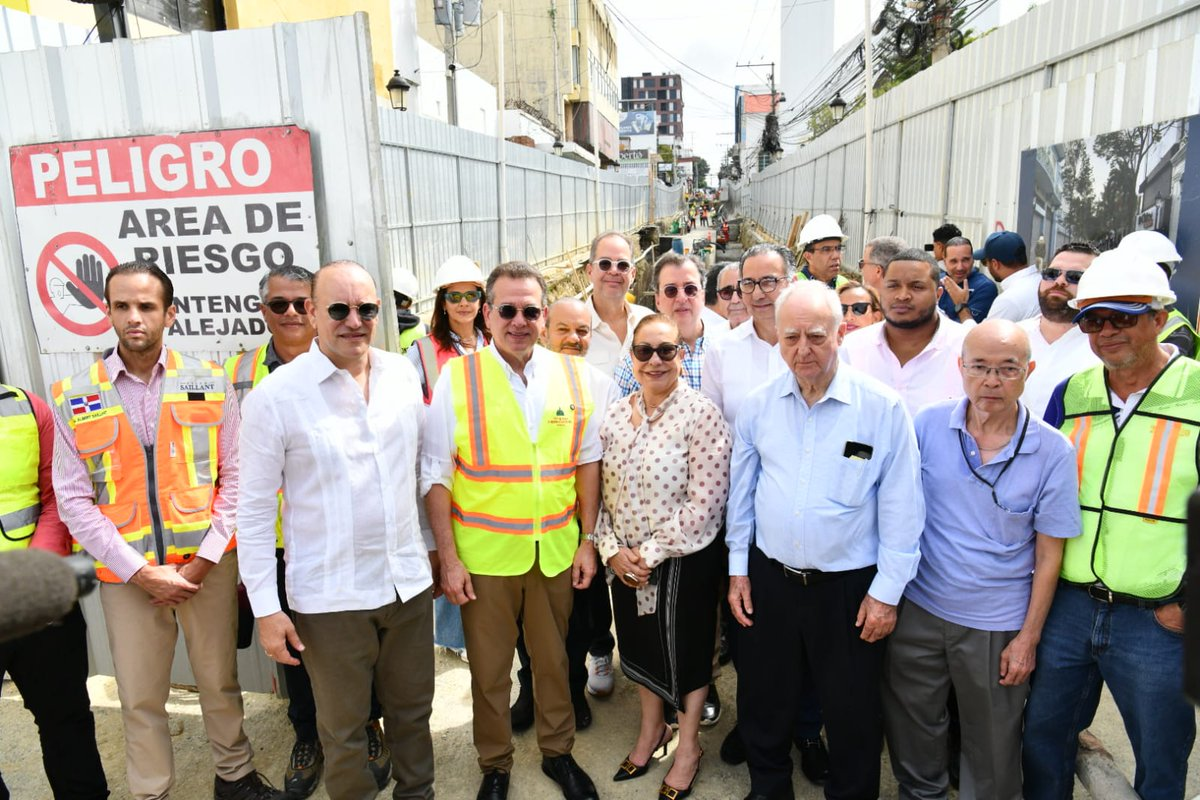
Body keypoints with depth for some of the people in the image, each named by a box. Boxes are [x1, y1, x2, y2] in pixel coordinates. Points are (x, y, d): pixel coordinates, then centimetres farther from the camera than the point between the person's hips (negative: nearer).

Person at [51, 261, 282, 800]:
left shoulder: (210, 383, 0)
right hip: (127, 573, 0)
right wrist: (142, 571, -10)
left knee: (220, 681, 13)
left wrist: (203, 559, -8)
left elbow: (234, 475, -1)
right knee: (139, 698, 12)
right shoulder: (74, 397, -1)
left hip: (208, 565, 0)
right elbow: (75, 501, -2)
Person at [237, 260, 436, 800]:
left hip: (409, 582, 4)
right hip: (329, 597, -4)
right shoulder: (275, 395, -12)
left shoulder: (403, 374, 1)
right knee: (344, 728, 14)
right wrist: (265, 608, -7)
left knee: (412, 709, 21)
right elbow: (254, 508, -8)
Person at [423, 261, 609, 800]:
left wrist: (587, 540, 4)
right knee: (489, 668, 14)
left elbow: (588, 461, 5)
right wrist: (448, 558, -7)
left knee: (553, 659, 18)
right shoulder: (457, 378, -8)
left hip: (556, 548, 2)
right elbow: (437, 475, -6)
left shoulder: (572, 376, -1)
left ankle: (558, 752, 41)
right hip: (485, 552, -2)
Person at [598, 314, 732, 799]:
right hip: (626, 564, 5)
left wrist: (651, 554, -17)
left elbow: (705, 505, -20)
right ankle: (651, 730, 47)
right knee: (640, 646, 21)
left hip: (684, 562, -5)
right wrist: (612, 550, -7)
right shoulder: (615, 416, 0)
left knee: (686, 650, 13)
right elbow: (602, 492, 5)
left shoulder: (701, 414, -16)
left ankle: (688, 745, 38)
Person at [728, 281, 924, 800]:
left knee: (852, 715, 14)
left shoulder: (883, 408, -12)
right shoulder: (758, 405, -2)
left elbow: (901, 509, -8)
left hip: (848, 587, -3)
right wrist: (738, 569, 7)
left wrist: (886, 592, -6)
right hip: (767, 579, 3)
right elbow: (740, 492, 6)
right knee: (764, 703, 19)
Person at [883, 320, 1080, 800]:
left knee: (992, 749, 18)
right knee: (911, 732, 19)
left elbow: (1048, 555, -6)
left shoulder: (1052, 451, -11)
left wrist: (1029, 637, -4)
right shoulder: (928, 425, -8)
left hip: (997, 626, -1)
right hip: (919, 610, 2)